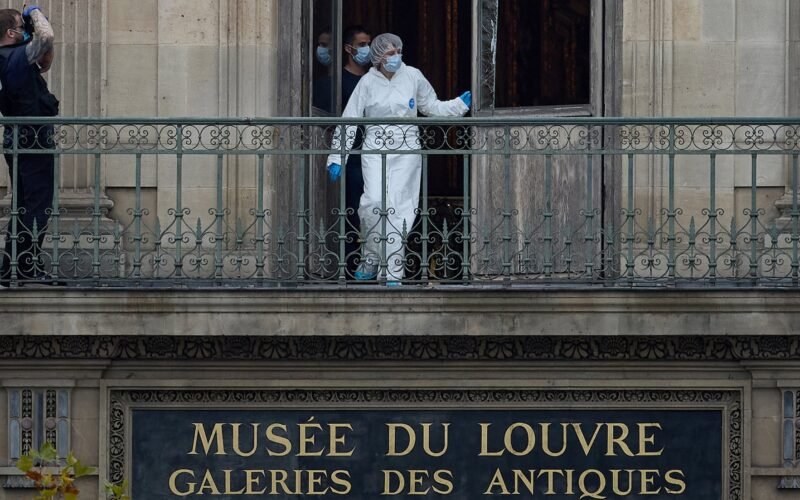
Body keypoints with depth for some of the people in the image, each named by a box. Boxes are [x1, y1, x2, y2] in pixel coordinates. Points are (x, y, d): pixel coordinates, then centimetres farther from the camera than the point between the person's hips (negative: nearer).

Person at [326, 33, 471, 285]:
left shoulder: (413, 77, 3)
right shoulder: (367, 83, 0)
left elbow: (432, 107, 17)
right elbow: (349, 121, 2)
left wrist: (461, 104, 3)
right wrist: (337, 158, -1)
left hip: (406, 151, 1)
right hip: (375, 150, -1)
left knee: (398, 209, -6)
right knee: (374, 202, -19)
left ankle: (393, 274, -3)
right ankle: (371, 259, 4)